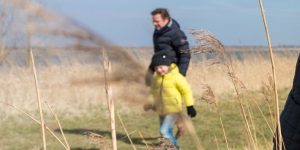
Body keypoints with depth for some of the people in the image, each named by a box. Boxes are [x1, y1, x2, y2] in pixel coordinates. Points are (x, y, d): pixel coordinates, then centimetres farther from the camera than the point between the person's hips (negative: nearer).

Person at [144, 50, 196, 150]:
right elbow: (153, 93, 17)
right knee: (166, 132, 15)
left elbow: (186, 90, -8)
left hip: (173, 110, -7)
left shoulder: (176, 77, -12)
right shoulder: (156, 79, 7)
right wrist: (149, 103, 0)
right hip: (161, 111, 7)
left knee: (164, 131, -18)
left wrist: (190, 106, -10)